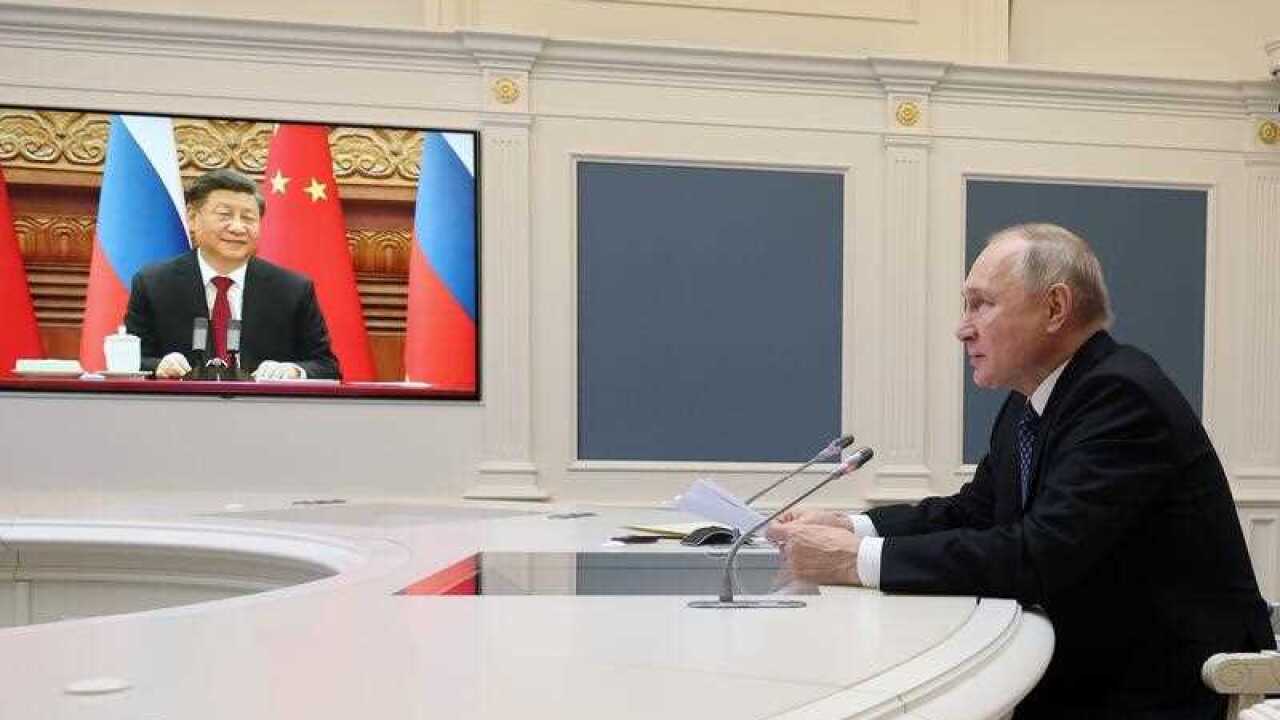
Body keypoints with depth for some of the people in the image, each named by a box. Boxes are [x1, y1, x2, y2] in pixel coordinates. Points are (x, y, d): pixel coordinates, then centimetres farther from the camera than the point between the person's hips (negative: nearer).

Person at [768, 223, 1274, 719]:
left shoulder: (1122, 397, -21)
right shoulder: (1028, 406, 7)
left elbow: (1041, 556, -29)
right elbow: (972, 511, 14)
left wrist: (859, 560, -27)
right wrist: (849, 529, -3)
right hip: (1081, 673, 7)